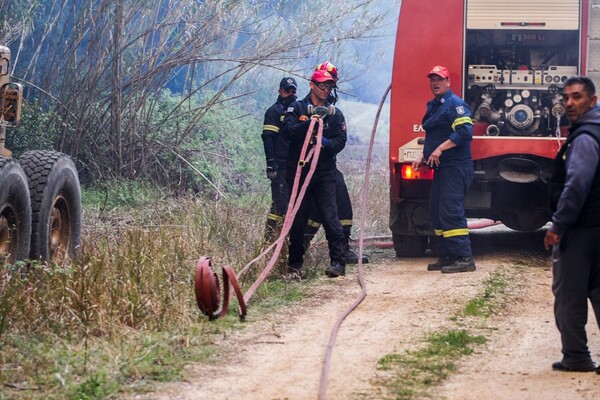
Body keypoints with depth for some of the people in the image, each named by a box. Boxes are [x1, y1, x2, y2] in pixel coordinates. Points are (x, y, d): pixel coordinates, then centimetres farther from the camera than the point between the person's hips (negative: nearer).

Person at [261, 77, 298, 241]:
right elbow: (267, 138, -11)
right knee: (280, 203, -12)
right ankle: (270, 237, -10)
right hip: (280, 165, -7)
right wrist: (271, 163, -20)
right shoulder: (274, 111, -3)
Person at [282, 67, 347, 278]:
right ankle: (295, 263, 16)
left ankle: (338, 261, -13)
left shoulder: (335, 113, 12)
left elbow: (341, 140, 4)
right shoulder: (297, 108, 7)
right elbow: (287, 131, -8)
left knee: (330, 217, -11)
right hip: (299, 171, 0)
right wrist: (309, 123, -20)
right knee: (298, 219, 5)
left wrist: (327, 143, -16)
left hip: (325, 173, 0)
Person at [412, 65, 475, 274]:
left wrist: (440, 149, -23)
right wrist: (424, 157, 20)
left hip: (455, 168, -11)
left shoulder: (455, 104, -10)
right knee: (437, 211, 12)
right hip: (441, 168, 11)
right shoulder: (433, 106, 20)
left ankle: (464, 258, -16)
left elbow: (465, 131, -23)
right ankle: (447, 256, 18)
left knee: (451, 211, -15)